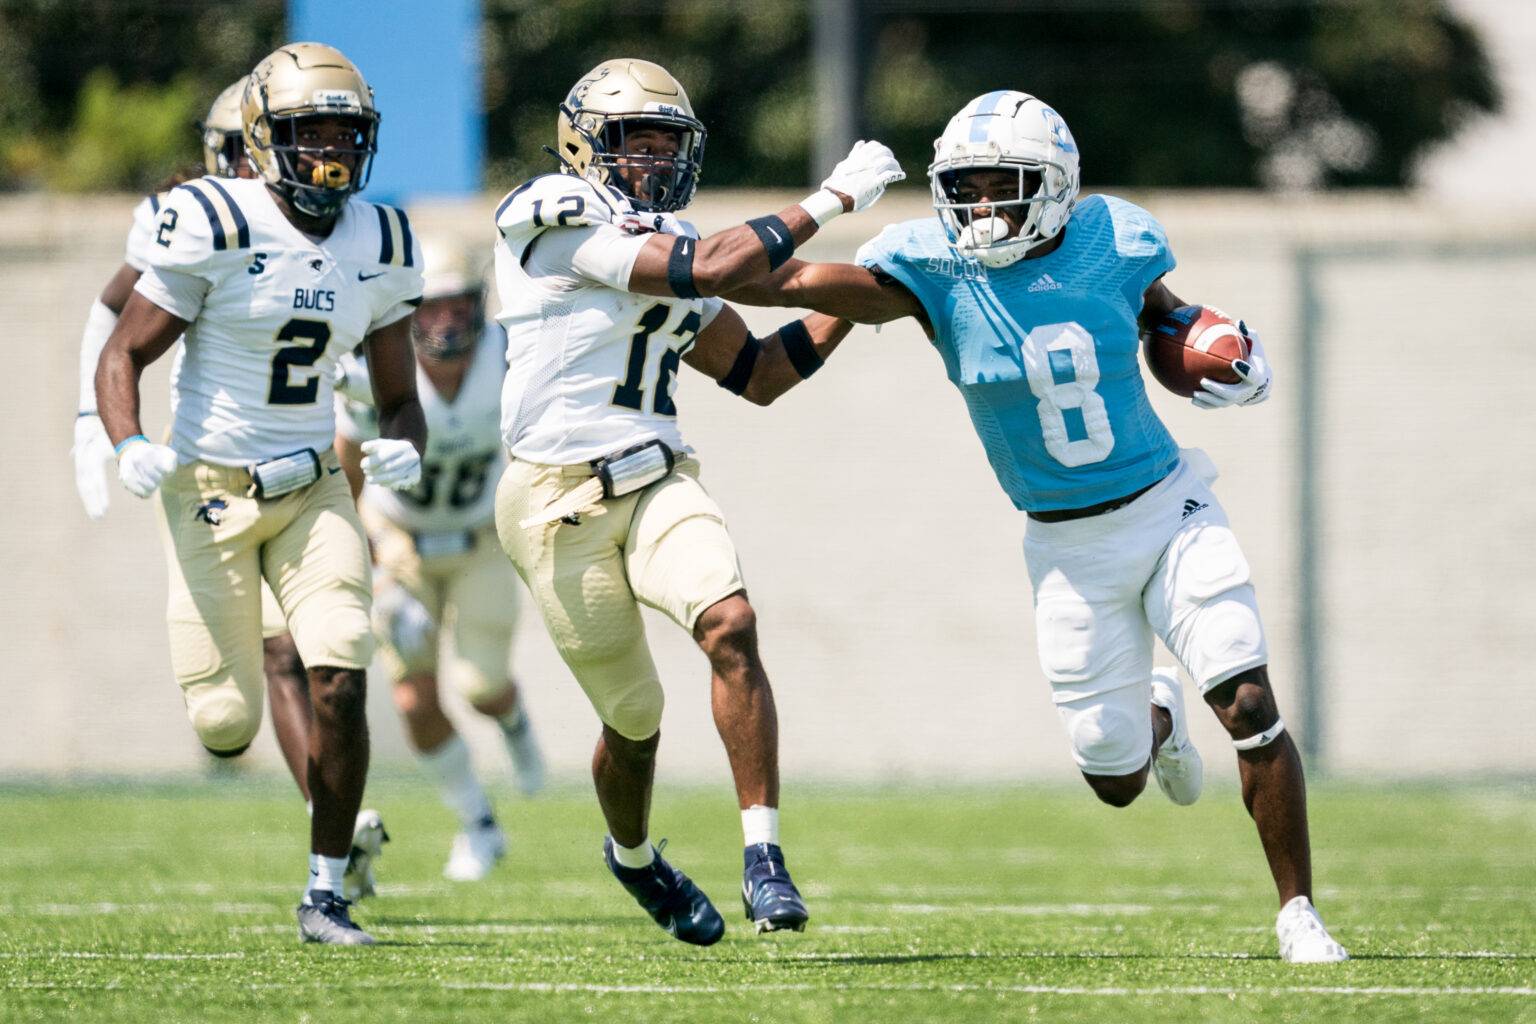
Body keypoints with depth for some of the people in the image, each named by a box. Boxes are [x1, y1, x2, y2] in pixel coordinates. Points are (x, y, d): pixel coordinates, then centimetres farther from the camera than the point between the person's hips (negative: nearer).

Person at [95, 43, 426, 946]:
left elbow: (399, 397, 10)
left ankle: (326, 896, -1)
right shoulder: (215, 227, -14)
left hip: (314, 491, 4)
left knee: (341, 686, -14)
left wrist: (406, 446, -14)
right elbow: (123, 355, -11)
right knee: (228, 724, -4)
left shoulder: (380, 247, 2)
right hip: (210, 490, -4)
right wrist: (130, 446, -30)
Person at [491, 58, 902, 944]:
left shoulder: (660, 242, 13)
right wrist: (833, 199, -16)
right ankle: (634, 857, 38)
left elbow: (759, 373, 19)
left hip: (659, 482, 6)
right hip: (563, 501, -6)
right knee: (635, 717, 6)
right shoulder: (561, 219, -12)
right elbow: (707, 268, -21)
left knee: (730, 625, -23)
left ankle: (765, 856, -21)